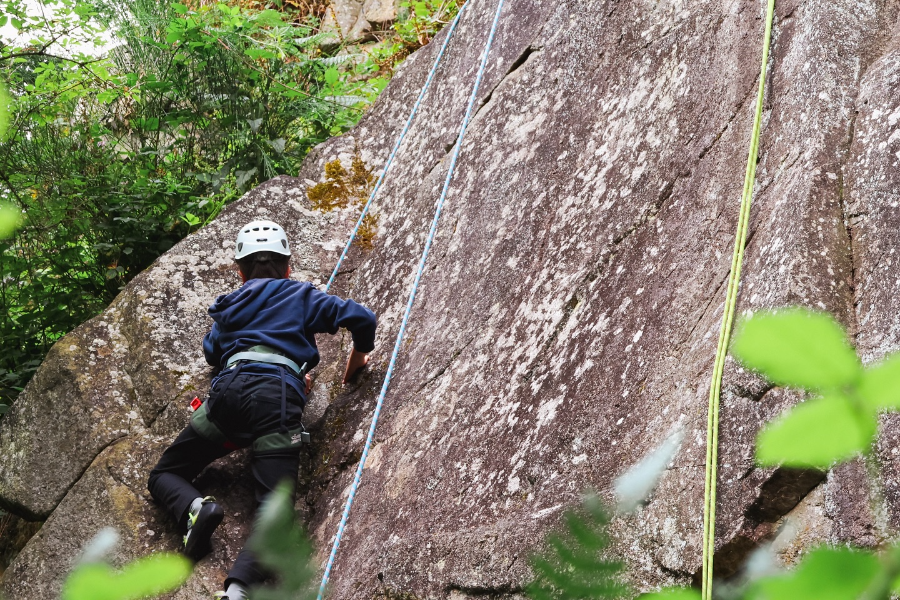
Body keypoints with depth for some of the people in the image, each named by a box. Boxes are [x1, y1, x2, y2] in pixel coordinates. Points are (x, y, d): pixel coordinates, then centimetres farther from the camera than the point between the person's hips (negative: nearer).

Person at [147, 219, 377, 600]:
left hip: (227, 391, 3)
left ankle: (195, 508, -15)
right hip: (277, 400, -2)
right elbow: (361, 318, 12)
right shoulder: (302, 295, 22)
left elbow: (211, 352, 46)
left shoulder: (229, 306, 31)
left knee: (164, 477, 19)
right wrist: (355, 363, 29)